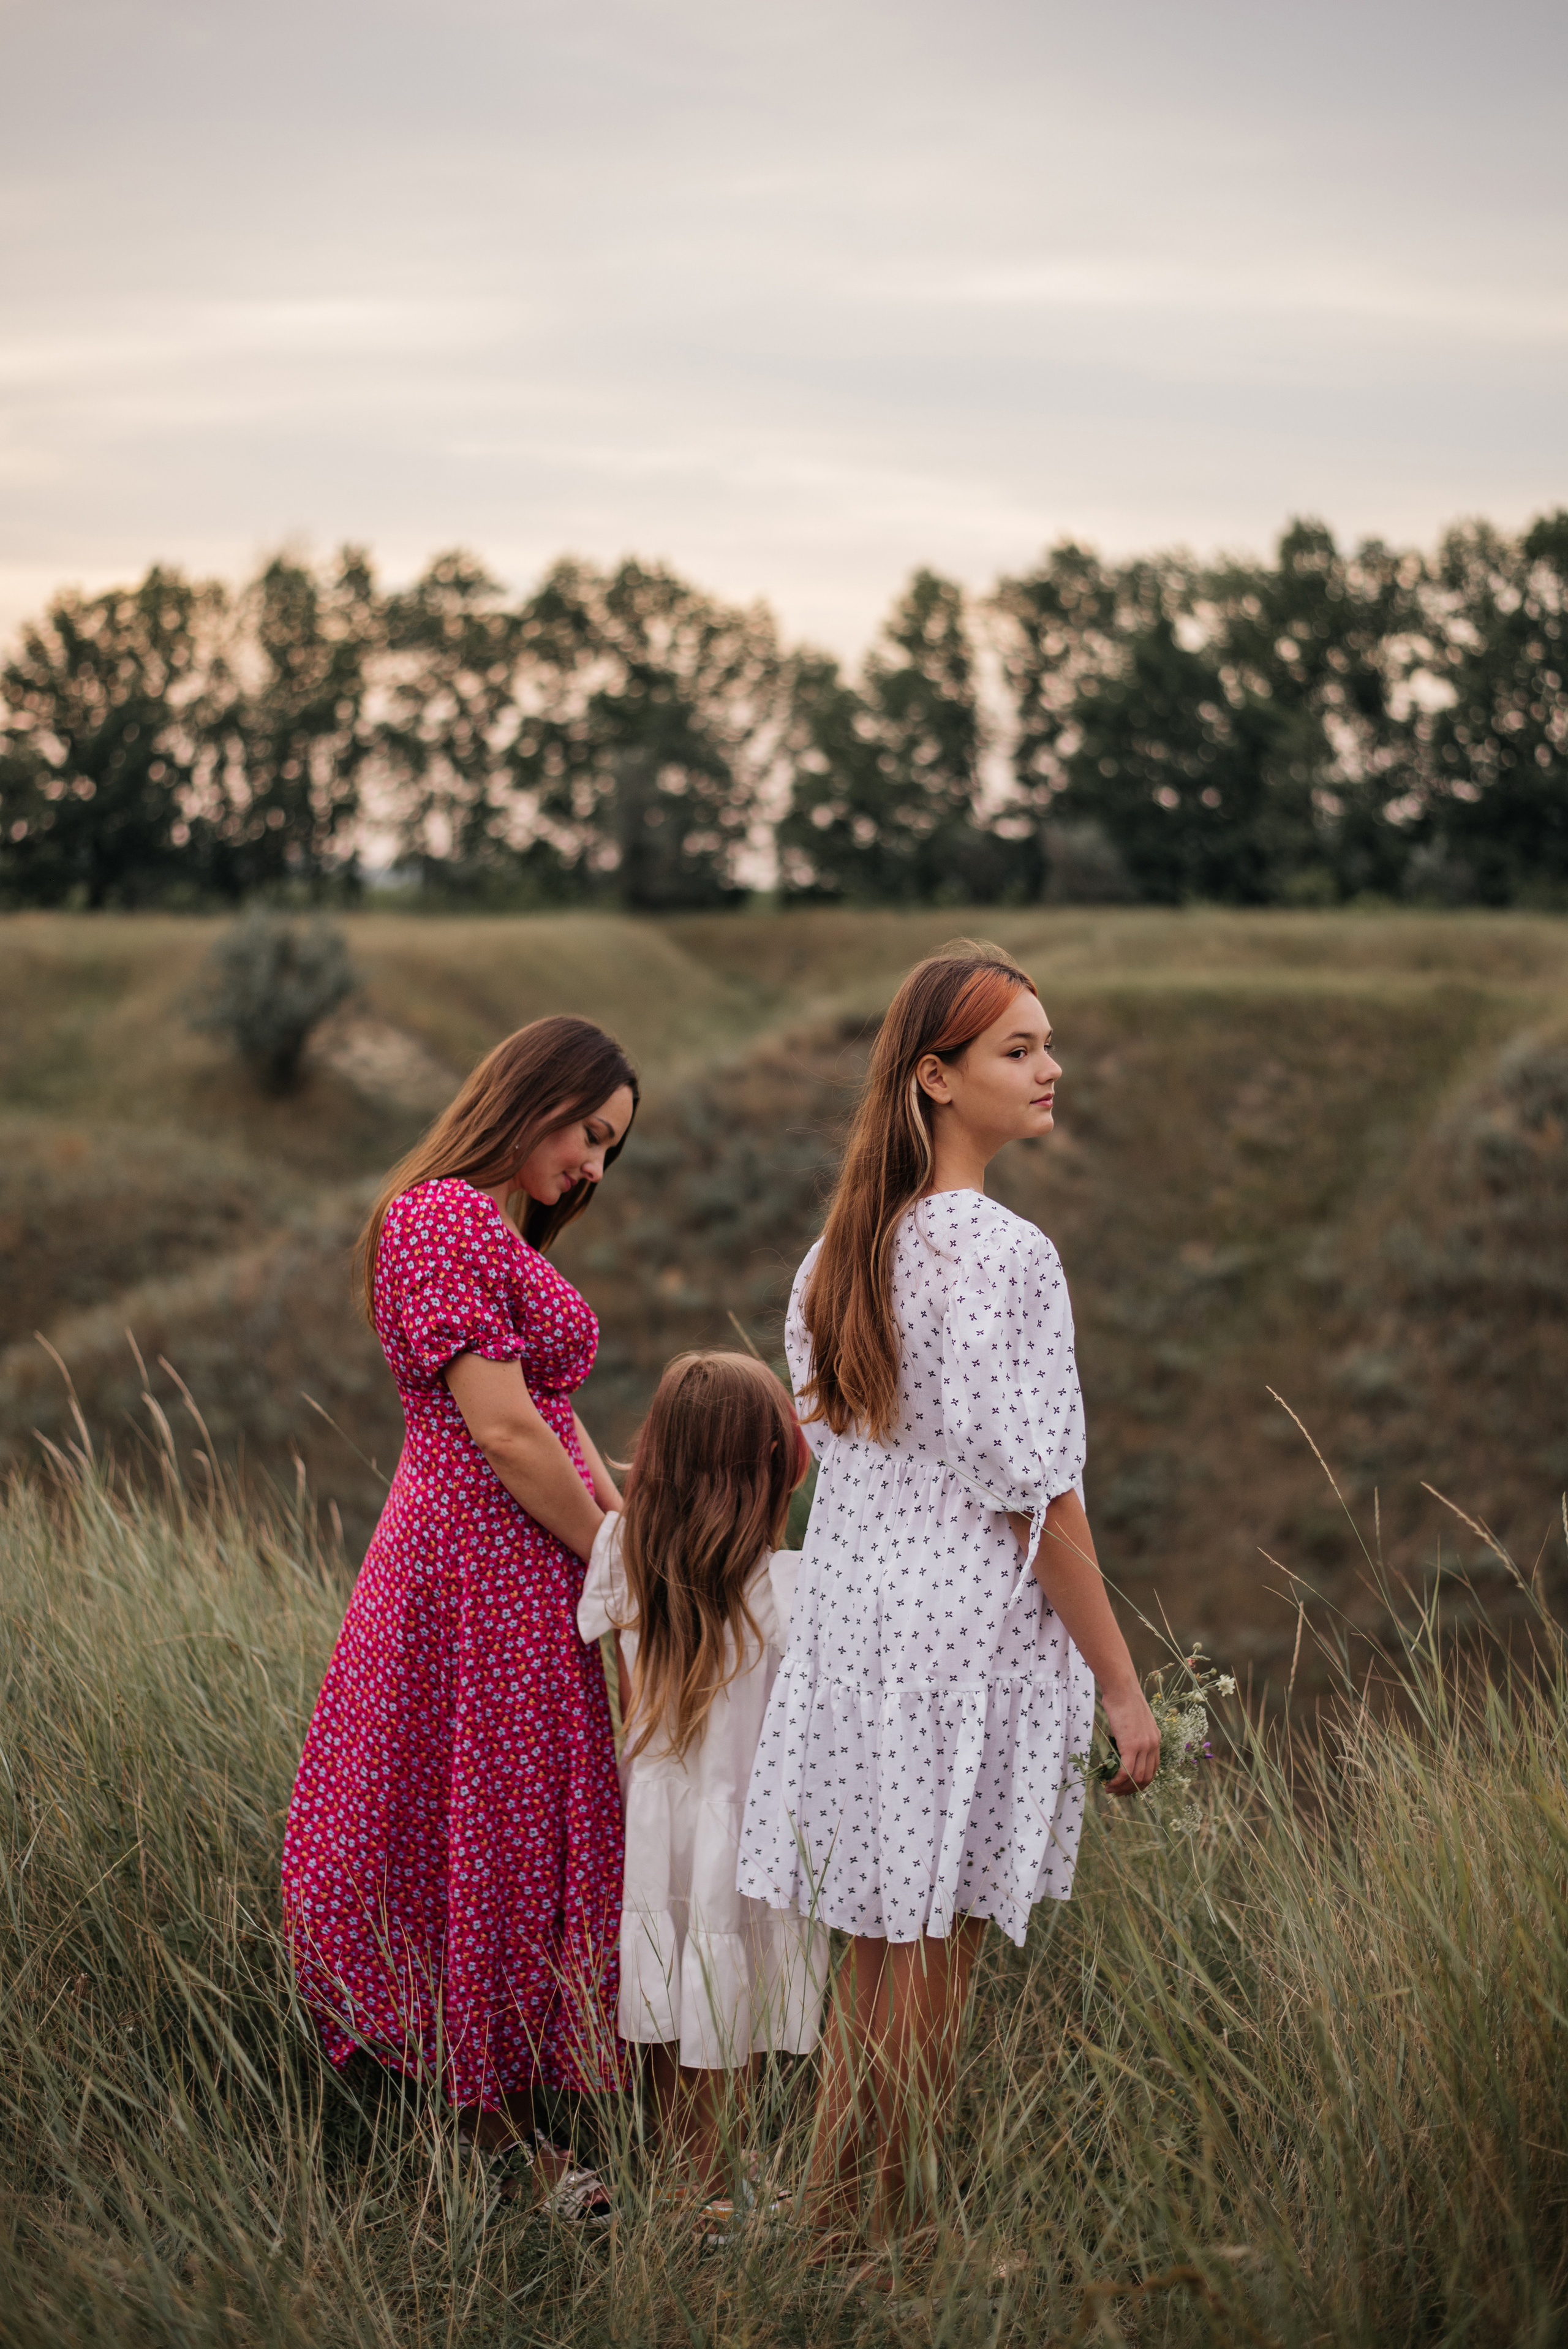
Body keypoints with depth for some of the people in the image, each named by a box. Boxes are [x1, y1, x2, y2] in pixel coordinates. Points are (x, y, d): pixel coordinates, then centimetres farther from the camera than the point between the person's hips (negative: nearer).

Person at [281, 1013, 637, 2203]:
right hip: (483, 1572, -10)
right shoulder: (439, 1221, -16)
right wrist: (614, 1561, -10)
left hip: (533, 1561, 10)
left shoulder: (502, 1236, 17)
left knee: (513, 1836, 15)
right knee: (492, 1839, 0)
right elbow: (505, 1430, -19)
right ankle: (498, 2140, 11)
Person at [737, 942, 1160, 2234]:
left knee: (880, 1946, 16)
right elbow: (1036, 1493, -17)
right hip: (966, 1629, -8)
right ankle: (890, 2230, 11)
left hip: (850, 1613, 8)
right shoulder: (1004, 1254, -17)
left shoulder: (842, 1246, 9)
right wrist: (1122, 1685, -10)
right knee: (931, 1960, 2)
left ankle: (831, 2215, 24)